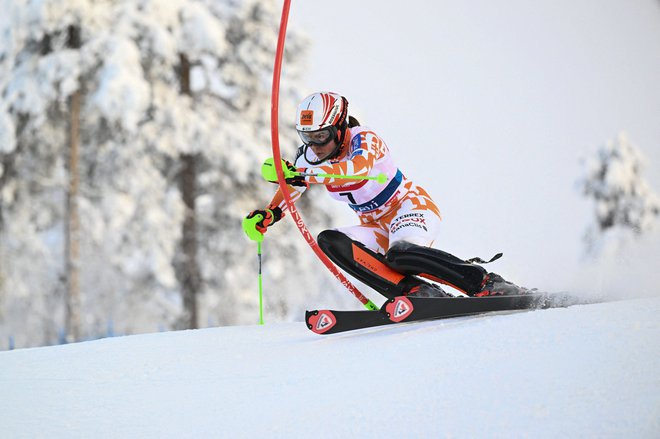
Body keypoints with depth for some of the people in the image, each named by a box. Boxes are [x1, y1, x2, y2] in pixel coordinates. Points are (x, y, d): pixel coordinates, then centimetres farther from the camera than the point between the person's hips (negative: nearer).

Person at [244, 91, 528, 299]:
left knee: (399, 255, -38)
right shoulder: (310, 156, 0)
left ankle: (490, 285, -29)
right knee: (330, 242, -21)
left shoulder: (364, 141, -21)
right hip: (378, 228, 7)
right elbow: (290, 189, 12)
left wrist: (304, 174, -56)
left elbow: (357, 169, -44)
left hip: (413, 207, -7)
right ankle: (415, 290, -31)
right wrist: (270, 213, -11)